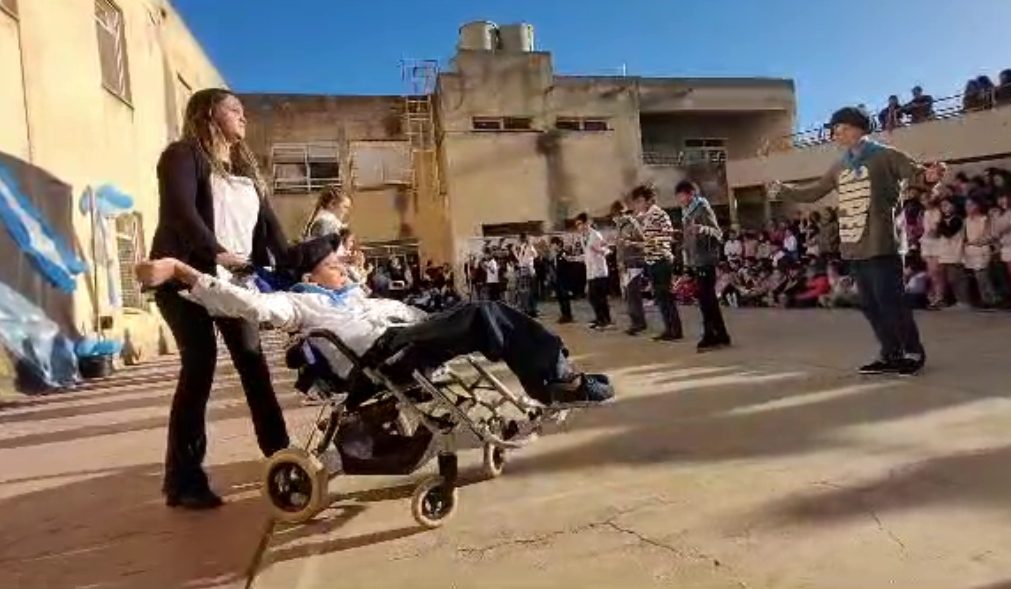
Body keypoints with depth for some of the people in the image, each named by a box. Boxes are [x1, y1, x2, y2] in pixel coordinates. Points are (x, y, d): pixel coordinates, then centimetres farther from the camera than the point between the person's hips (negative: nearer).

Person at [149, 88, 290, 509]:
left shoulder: (244, 166, 21)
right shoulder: (183, 155, -1)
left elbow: (267, 219, 13)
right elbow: (180, 209, -18)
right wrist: (216, 252, -29)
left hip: (234, 281, 7)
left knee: (253, 364, 6)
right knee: (200, 367, -10)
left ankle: (280, 455, 17)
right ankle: (184, 481, -1)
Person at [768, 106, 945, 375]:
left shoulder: (884, 155, -2)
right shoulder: (840, 167, 17)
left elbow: (915, 173, -13)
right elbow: (813, 192, 24)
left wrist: (928, 176, -35)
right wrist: (783, 190, 17)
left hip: (880, 246, -7)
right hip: (854, 248, 7)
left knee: (890, 301, -5)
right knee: (870, 305, 10)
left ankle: (914, 352, 12)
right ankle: (891, 354, 21)